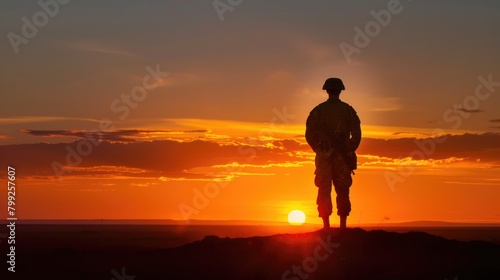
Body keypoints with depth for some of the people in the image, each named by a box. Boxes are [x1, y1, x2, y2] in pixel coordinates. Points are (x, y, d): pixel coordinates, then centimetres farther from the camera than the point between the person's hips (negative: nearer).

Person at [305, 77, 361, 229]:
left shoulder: (318, 110, 0)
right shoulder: (348, 110, 1)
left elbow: (310, 134, -1)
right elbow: (357, 134, -2)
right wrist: (349, 151, 8)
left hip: (324, 156, -1)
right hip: (342, 158, 1)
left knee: (324, 191, 3)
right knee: (342, 191, 9)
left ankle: (326, 225, 1)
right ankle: (343, 224, 8)